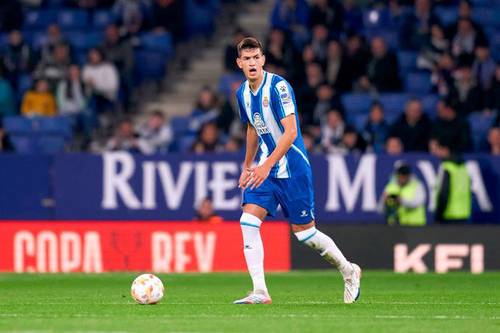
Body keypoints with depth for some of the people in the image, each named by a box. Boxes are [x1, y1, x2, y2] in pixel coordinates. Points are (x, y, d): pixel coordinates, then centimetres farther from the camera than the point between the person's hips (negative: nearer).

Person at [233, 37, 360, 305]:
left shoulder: (278, 86, -17)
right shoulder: (243, 93, 7)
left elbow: (290, 132, -23)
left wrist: (267, 165, -29)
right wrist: (247, 166, 27)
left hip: (292, 168, -7)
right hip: (264, 169, 7)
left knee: (304, 232, 1)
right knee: (248, 223, -11)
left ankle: (349, 271, 25)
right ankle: (260, 292, -10)